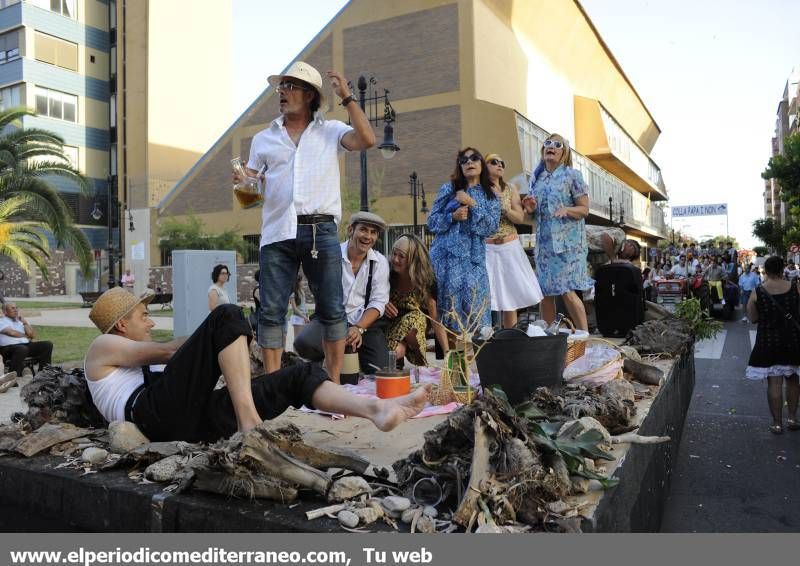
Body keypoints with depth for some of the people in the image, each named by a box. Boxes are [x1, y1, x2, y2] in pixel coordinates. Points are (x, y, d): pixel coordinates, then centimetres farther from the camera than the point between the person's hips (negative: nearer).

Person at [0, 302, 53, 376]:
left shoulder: (20, 321, 23)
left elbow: (33, 335, 13)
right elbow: (12, 332, -12)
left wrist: (24, 322, 6)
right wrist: (26, 336, 4)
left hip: (26, 345, 6)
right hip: (9, 347, -6)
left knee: (47, 345, -11)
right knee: (22, 349, -40)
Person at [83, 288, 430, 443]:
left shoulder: (137, 369, 42)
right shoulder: (102, 347, 20)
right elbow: (166, 351, 8)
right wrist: (216, 335, 12)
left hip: (196, 423, 7)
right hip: (157, 415, -7)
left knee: (299, 374, -4)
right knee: (227, 316, -17)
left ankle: (376, 409, -30)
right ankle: (248, 422, -28)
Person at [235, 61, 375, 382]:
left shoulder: (331, 131, 12)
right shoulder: (263, 138, 18)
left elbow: (367, 140, -5)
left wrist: (346, 97, -1)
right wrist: (242, 183, -7)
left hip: (320, 231, -1)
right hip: (277, 233, 2)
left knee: (332, 310, 0)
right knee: (271, 311, -2)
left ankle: (333, 382, 10)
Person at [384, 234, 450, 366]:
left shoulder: (425, 283, -12)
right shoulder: (388, 277, -9)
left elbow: (436, 320, -15)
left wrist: (447, 353, -23)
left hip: (415, 331, 1)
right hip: (390, 328, -1)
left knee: (415, 317, -33)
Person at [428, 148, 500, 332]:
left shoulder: (490, 197, 11)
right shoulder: (448, 189, 8)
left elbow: (492, 227, -3)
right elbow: (432, 222, 5)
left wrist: (472, 204, -9)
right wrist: (453, 216, -11)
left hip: (474, 258, 1)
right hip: (447, 256, -1)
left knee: (475, 305, -4)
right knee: (449, 302, -4)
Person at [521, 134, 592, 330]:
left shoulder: (572, 175, 0)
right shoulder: (536, 177, 14)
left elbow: (585, 209, -2)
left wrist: (567, 210, -22)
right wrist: (531, 209, -1)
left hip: (567, 240, -5)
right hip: (544, 240, 5)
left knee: (567, 291, -12)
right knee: (545, 292, 5)